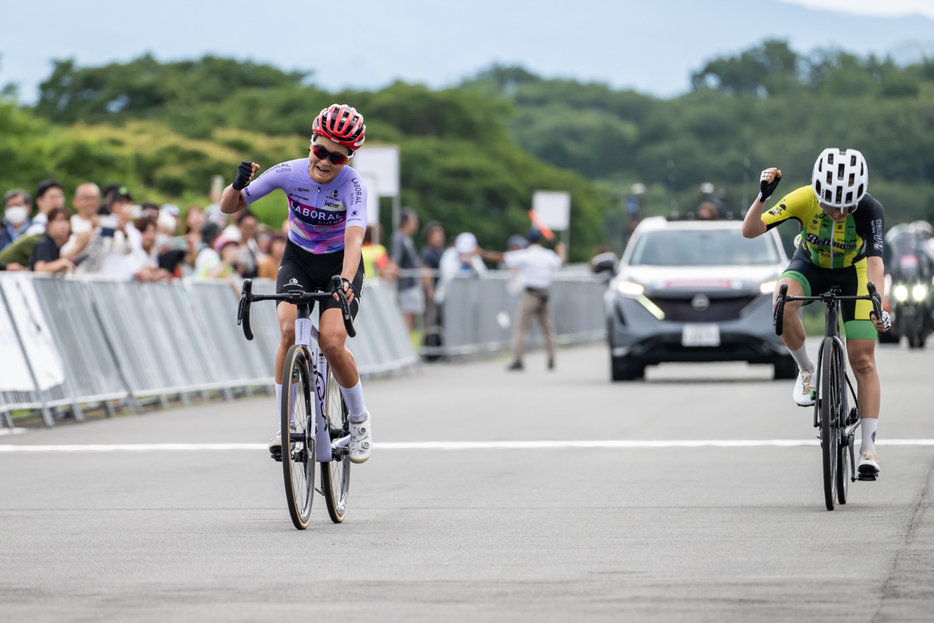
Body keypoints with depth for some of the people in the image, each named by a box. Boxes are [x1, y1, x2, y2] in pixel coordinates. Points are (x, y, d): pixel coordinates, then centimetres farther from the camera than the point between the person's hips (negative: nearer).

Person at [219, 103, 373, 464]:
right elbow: (229, 207, -11)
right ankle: (286, 427, -12)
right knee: (290, 329, -25)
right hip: (298, 260, 2)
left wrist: (345, 281, -58)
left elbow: (354, 238, -40)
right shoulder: (289, 173, -18)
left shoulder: (352, 186, -25)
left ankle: (358, 420, 4)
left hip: (339, 264, -2)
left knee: (331, 342, -23)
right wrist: (238, 184, -34)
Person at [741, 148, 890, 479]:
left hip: (852, 273, 0)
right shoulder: (803, 199, -31)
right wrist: (763, 196, -47)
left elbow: (875, 262, -42)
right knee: (783, 303, -34)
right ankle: (806, 370, -9)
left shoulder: (871, 211, -33)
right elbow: (750, 230, -30)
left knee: (863, 361, -8)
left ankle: (868, 448, -1)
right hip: (810, 265, 1)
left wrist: (878, 306, -57)